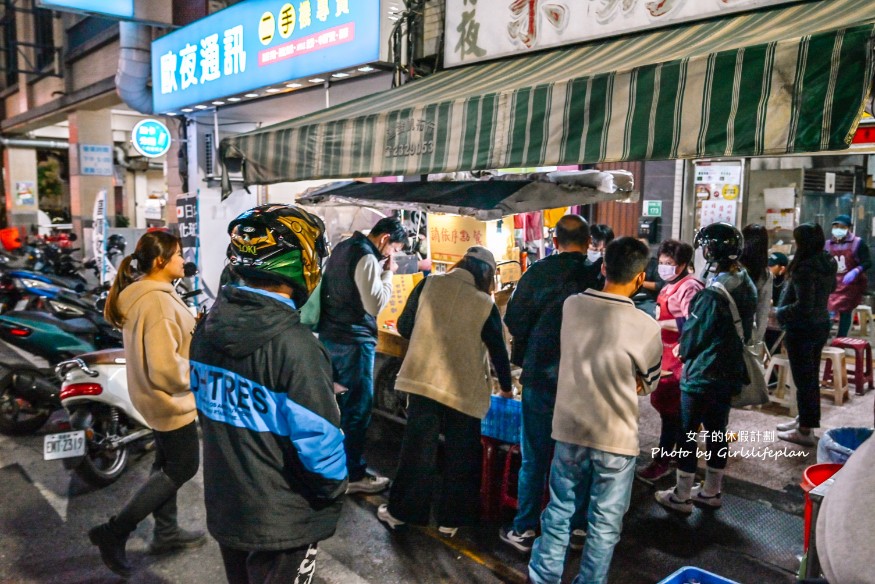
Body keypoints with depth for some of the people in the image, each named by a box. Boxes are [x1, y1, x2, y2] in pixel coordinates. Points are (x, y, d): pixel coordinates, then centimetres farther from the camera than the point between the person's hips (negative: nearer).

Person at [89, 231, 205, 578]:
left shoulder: (140, 293, 5)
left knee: (168, 464, 21)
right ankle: (114, 532, 9)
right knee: (183, 467, 4)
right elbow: (165, 367, -31)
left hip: (156, 397, 10)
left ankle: (166, 532, 36)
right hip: (170, 399, -10)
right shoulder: (158, 302, -28)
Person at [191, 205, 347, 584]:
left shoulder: (207, 328, -5)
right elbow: (319, 441, -24)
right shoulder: (294, 346, -28)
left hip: (223, 506, 7)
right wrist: (334, 493, -5)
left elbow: (209, 409, 7)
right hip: (282, 521, -6)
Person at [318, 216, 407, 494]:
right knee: (358, 408, 1)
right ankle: (354, 475, 10)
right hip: (353, 341, -10)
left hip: (330, 336, 10)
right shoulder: (366, 258, -18)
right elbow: (375, 305, -21)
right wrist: (388, 274, -10)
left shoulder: (343, 247, 11)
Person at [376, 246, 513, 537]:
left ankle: (399, 511, 21)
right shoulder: (485, 304, -6)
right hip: (464, 389, -2)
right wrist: (506, 388, 18)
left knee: (416, 447, 12)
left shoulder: (429, 284, -2)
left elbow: (404, 326, 3)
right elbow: (498, 350, 2)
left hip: (423, 380, 2)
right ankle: (450, 519, 21)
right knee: (460, 455, 12)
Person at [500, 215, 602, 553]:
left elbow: (514, 318, -5)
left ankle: (524, 529, 16)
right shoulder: (599, 274, -4)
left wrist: (524, 358, 10)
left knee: (535, 455, 9)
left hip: (542, 373, -1)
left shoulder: (539, 272, -8)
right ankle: (579, 528, 25)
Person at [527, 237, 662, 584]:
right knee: (604, 525, 13)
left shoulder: (571, 305, -5)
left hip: (569, 431, 4)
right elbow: (650, 380, 2)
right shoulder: (646, 327, -16)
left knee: (558, 513, 17)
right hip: (616, 440, -3)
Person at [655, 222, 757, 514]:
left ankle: (682, 496, 14)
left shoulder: (713, 293, -24)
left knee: (687, 433, 4)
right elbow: (746, 331, 13)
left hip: (702, 375, -8)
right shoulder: (746, 286, 4)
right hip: (730, 373, 8)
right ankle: (711, 491, 30)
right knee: (717, 432, 17)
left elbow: (692, 337, -15)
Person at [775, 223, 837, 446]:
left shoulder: (805, 268, -24)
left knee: (803, 379, 1)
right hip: (821, 325, 9)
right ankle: (805, 420, 34)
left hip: (802, 329, -9)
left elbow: (804, 306, -26)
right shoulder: (828, 263, 4)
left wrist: (780, 313, -12)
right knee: (811, 376, 19)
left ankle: (805, 431, 11)